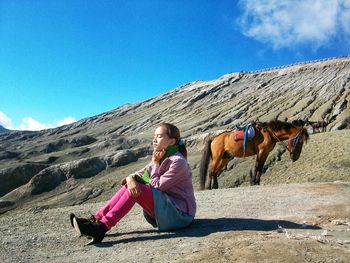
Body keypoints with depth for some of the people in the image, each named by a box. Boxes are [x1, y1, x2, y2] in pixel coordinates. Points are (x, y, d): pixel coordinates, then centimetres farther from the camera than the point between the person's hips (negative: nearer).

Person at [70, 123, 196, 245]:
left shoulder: (177, 161, -16)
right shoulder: (161, 158, 11)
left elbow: (157, 186, -16)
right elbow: (138, 175, 3)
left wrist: (155, 163, -12)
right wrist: (130, 178, -19)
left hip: (181, 213, -8)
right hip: (164, 211, 8)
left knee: (137, 189, -24)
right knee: (132, 186, -8)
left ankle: (102, 227, -24)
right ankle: (95, 220, -11)